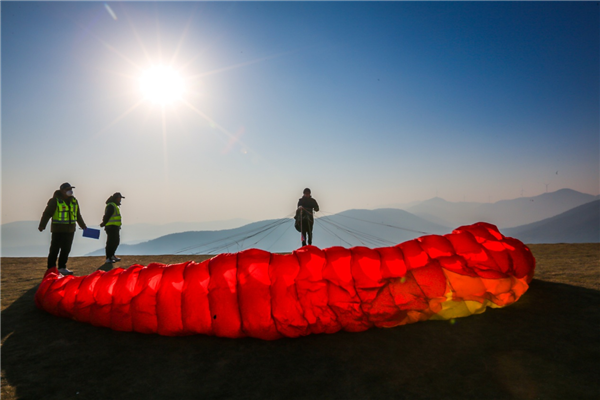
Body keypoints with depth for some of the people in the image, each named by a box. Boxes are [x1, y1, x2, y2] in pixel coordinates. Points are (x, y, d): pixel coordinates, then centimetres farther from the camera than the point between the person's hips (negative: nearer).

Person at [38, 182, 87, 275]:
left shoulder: (74, 201, 12)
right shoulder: (55, 201, -6)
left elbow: (78, 215, 23)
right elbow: (47, 214, -11)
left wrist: (83, 226, 29)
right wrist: (42, 226, -21)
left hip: (70, 230, 6)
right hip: (58, 230, -6)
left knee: (66, 250, 9)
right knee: (54, 250, -2)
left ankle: (62, 268, 19)